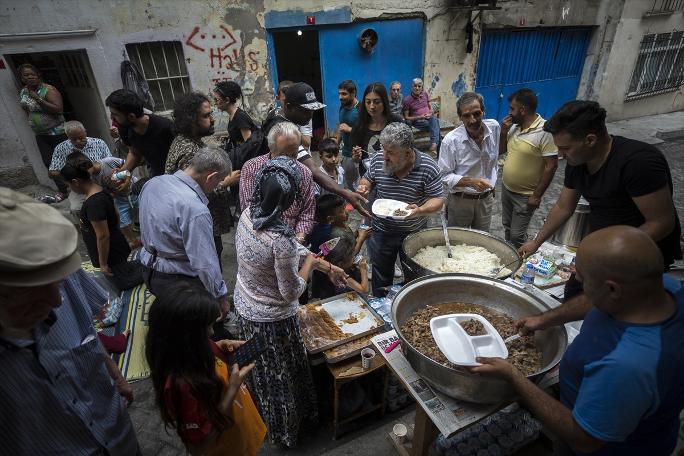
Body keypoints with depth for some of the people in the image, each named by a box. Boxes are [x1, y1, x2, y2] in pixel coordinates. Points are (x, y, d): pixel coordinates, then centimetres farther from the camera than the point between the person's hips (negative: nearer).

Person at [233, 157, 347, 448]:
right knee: (281, 377, 20)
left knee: (258, 370, 30)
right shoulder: (281, 239, -36)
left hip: (244, 307, 7)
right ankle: (285, 431, 48)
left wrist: (328, 267, 5)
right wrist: (310, 262, -8)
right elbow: (292, 292, -23)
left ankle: (261, 421, 57)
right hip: (272, 320, -7)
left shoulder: (247, 214, -11)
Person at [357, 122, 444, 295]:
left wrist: (420, 210, -34)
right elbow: (367, 179, 8)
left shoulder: (427, 166, -19)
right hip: (381, 231, 2)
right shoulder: (377, 160, -12)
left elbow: (438, 200, -14)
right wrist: (364, 187, -16)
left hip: (415, 233, -1)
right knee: (381, 279, 20)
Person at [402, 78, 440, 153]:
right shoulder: (407, 100, -4)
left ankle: (434, 143, -45)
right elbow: (406, 118, -3)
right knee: (435, 124, -32)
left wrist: (430, 114, -5)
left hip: (429, 119, 4)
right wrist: (419, 117, -15)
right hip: (417, 121, -3)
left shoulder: (425, 94, 10)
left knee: (434, 118, -33)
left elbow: (430, 108, 19)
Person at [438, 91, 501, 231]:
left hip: (486, 199, 4)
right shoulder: (450, 140, -23)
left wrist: (492, 186, 17)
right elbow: (444, 176, -17)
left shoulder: (494, 127, -8)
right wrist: (471, 181, -30)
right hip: (460, 200, -4)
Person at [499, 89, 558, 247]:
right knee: (507, 227, 21)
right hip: (506, 188, 7)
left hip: (525, 195, -7)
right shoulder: (514, 126, 0)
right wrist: (504, 131, -7)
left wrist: (537, 195, -18)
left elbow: (551, 166, -20)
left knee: (517, 235, 3)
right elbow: (500, 151, 10)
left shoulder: (545, 132, -21)